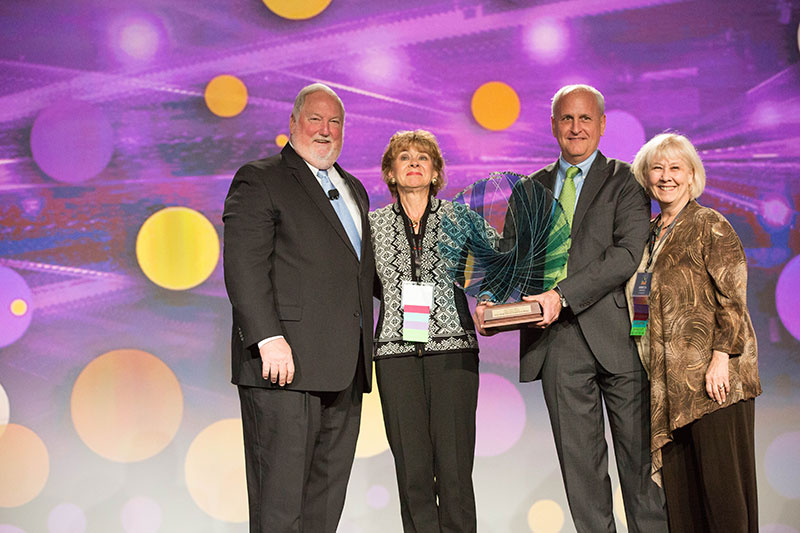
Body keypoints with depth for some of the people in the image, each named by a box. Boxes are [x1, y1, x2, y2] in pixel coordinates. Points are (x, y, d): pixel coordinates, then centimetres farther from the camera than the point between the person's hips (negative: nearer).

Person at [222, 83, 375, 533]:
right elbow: (244, 267, -11)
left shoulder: (354, 189, 23)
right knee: (280, 496, -4)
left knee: (328, 495, 10)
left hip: (343, 368, 8)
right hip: (286, 361, -7)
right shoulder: (259, 180, -1)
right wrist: (269, 338, -21)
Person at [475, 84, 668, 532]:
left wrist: (563, 294, -19)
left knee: (639, 453, 4)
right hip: (559, 342, 3)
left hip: (616, 335, -3)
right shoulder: (530, 189, 17)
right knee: (579, 460, 7)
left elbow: (627, 253, -10)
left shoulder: (626, 182, 4)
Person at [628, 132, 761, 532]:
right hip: (670, 379, 7)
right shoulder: (651, 232, 17)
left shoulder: (710, 225, -3)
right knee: (678, 479, 7)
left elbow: (732, 298, -9)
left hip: (712, 377, -7)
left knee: (720, 476, -4)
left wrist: (720, 358, -17)